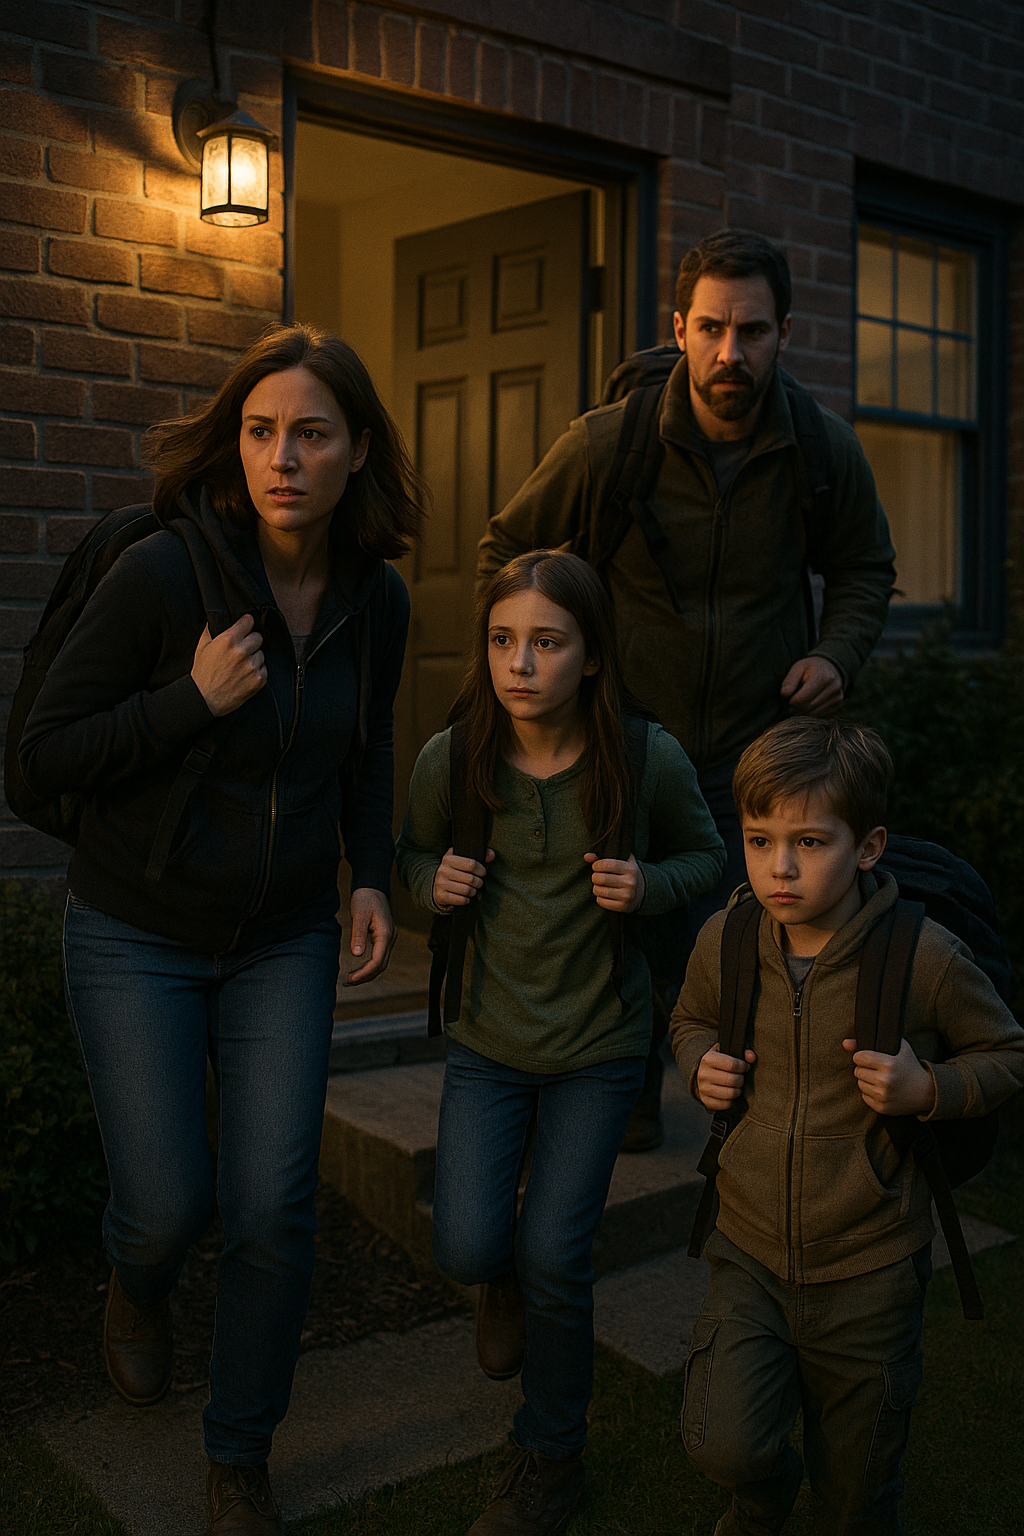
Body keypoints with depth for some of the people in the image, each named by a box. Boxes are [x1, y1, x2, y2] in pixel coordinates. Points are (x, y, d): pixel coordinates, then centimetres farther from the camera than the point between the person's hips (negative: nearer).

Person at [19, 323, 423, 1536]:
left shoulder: (375, 597, -5)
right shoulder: (161, 574, -20)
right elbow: (44, 754, -15)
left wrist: (373, 877, 2)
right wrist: (194, 700, -25)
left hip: (285, 943, 3)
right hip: (137, 937, -3)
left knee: (273, 1209, 1)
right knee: (168, 1201, 2)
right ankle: (137, 1290, 44)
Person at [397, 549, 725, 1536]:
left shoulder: (648, 760, -17)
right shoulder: (450, 760, -13)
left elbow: (704, 854, 2)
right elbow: (413, 849, 7)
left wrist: (647, 886, -19)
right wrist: (433, 881, -15)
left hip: (598, 1045, -1)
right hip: (487, 1036, 2)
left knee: (554, 1259, -2)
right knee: (466, 1251, -6)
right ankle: (507, 1281, 35)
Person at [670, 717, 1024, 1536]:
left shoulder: (926, 959, -18)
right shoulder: (724, 939, -7)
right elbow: (693, 1018, 15)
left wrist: (928, 1089, -20)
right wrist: (701, 1065, -7)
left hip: (869, 1272, -2)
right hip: (750, 1251, 2)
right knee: (724, 1445, -8)